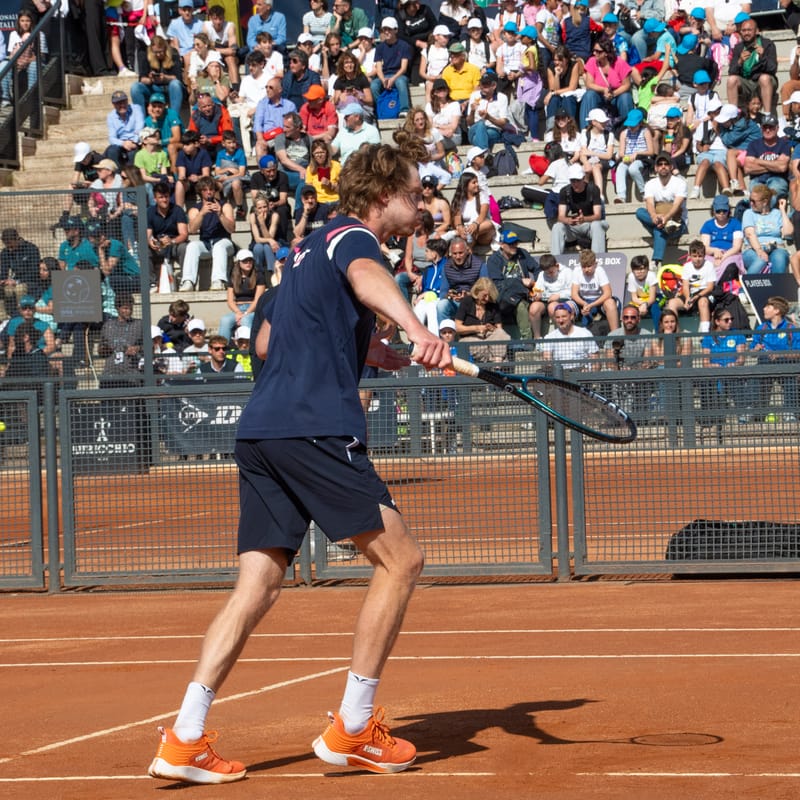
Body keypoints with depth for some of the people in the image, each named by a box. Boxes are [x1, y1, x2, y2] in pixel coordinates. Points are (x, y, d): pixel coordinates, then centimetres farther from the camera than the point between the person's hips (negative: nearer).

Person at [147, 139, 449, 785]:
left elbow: (266, 343, 38)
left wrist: (365, 351, 36)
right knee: (400, 560, -3)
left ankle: (185, 740, -3)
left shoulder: (313, 248, 28)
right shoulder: (351, 237, -1)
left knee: (258, 586, 6)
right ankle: (353, 730, 0)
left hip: (261, 431, 9)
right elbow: (368, 279, -27)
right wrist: (416, 328, -48)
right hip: (314, 428, -9)